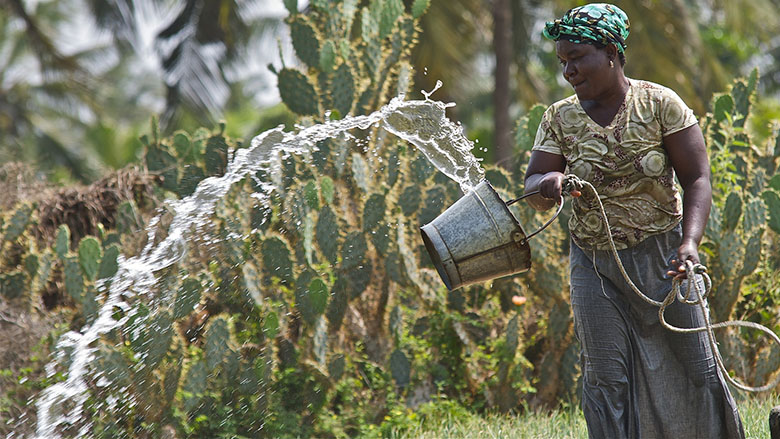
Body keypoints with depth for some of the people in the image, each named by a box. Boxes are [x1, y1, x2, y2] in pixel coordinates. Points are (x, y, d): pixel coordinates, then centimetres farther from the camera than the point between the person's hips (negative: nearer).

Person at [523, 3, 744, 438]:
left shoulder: (660, 104, -8)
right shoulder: (560, 118, -1)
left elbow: (697, 179, -10)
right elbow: (534, 192, -2)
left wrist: (690, 242, -25)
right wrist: (547, 184, -28)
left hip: (661, 255, -2)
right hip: (595, 263, 2)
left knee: (694, 368, 4)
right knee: (605, 378, -1)